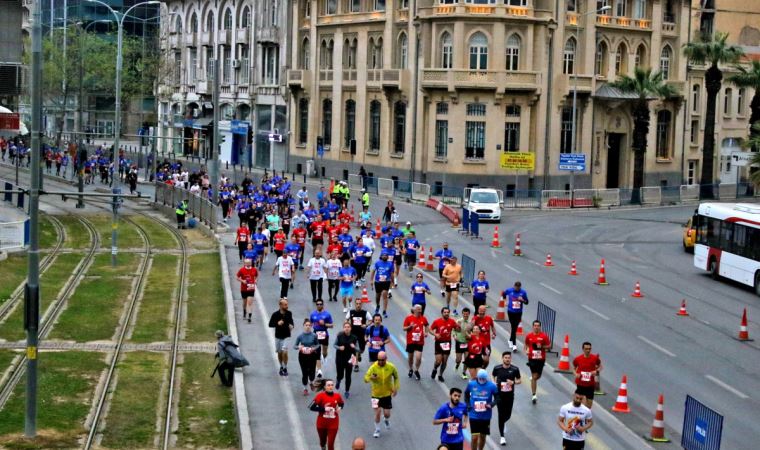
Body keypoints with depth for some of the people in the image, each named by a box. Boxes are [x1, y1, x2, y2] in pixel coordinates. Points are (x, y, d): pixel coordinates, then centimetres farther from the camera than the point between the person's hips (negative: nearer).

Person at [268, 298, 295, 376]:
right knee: (279, 352, 12)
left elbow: (291, 322, 13)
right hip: (278, 336, 1)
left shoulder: (289, 313, -2)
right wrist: (277, 323, -22)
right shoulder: (275, 314, -8)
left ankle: (285, 368, -1)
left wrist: (292, 326, -9)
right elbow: (270, 324, -5)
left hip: (286, 336, -1)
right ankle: (281, 367, 33)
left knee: (284, 352, -14)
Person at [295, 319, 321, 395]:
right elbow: (295, 346, 0)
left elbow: (318, 344, 5)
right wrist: (299, 347, -21)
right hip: (303, 356, 0)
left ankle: (311, 382, 38)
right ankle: (305, 388, 22)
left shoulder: (314, 335, -7)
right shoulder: (300, 336, -7)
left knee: (312, 372, 3)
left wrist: (314, 348, -15)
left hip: (312, 356, 0)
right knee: (304, 373, 3)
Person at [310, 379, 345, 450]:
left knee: (330, 444, -6)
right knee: (323, 441, 21)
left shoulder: (337, 396, -5)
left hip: (333, 424, 0)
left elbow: (341, 404, 15)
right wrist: (323, 409, -25)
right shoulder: (321, 396, -14)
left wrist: (339, 408, -8)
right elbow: (311, 407, -17)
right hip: (322, 423, 0)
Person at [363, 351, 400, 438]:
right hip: (376, 394, -1)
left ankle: (387, 420, 41)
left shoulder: (391, 367, -11)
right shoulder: (373, 367, -17)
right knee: (377, 412, -4)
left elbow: (396, 377, 7)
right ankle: (377, 430, 19)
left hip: (387, 393, 1)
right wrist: (371, 377, -39)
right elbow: (366, 378, -17)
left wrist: (396, 388, -1)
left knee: (387, 414, 3)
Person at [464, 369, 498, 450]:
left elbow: (497, 397, 0)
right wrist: (468, 405, 0)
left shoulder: (491, 386, -10)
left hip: (486, 416, 1)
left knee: (483, 436, 15)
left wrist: (491, 404, -18)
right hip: (474, 415, -1)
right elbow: (466, 394, 11)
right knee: (475, 437, -7)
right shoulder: (471, 384, -7)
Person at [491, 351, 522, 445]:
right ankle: (502, 437, 6)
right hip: (500, 395, -1)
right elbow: (493, 376, 14)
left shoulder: (515, 369, -6)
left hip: (510, 395, 1)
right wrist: (494, 383, -3)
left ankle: (503, 423, 47)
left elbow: (519, 380, 4)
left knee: (508, 414, 8)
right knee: (501, 415, -2)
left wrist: (513, 382, -16)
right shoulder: (497, 368, -5)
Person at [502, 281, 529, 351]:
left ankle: (511, 340, 32)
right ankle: (514, 344, -5)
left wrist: (522, 300, -18)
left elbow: (526, 302, 2)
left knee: (515, 327, 10)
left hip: (518, 312, 2)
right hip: (511, 312, -2)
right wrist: (506, 301, 12)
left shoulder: (523, 292, -4)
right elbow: (503, 294, 15)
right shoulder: (509, 290, -6)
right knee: (513, 327, -7)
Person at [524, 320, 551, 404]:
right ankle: (534, 395, -2)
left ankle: (533, 378, 51)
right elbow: (526, 344, 15)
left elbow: (549, 345, -1)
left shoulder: (544, 336, -5)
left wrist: (542, 347, -18)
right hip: (532, 358, 0)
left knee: (538, 376, 12)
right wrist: (526, 350, -4)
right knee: (534, 376, -5)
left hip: (541, 359, 0)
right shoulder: (529, 336, 0)